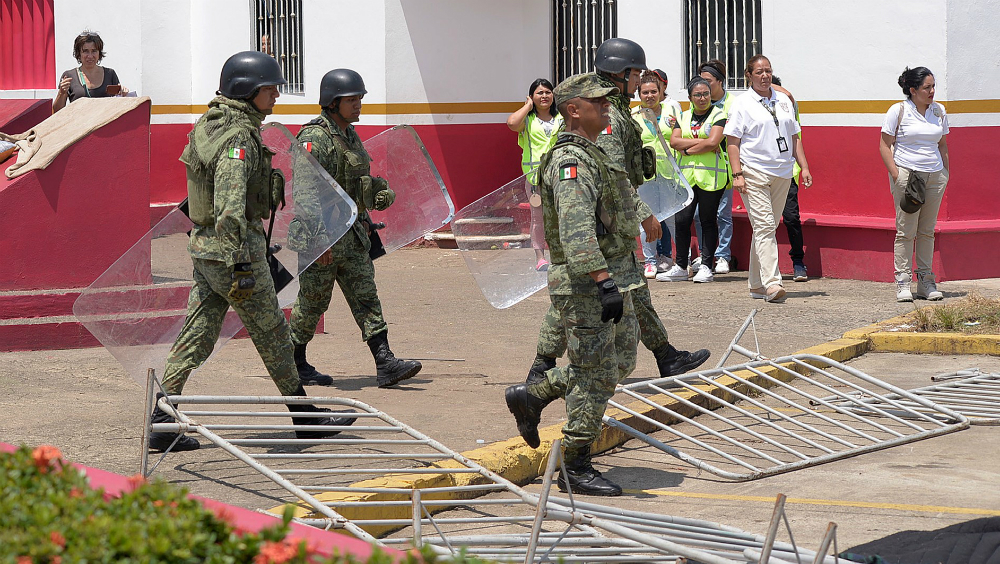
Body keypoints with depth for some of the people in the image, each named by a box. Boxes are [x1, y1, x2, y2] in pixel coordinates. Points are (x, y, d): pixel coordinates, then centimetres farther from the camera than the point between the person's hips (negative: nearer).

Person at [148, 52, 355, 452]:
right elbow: (230, 205, -28)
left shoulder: (211, 125, 11)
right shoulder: (238, 137, -20)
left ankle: (162, 421, 3)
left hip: (204, 247, 9)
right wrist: (239, 265, -30)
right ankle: (305, 418, 17)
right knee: (272, 335, 5)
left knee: (196, 337, 7)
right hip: (232, 251, -9)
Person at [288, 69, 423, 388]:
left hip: (352, 234, 8)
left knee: (366, 297, 1)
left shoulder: (350, 136, 14)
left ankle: (385, 364, -4)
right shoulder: (315, 139, -16)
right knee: (312, 302, 3)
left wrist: (380, 192, 11)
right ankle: (294, 364, 17)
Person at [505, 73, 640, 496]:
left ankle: (530, 397, 27)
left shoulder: (593, 156, 17)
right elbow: (576, 230, -29)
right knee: (595, 378, -4)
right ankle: (575, 469, 6)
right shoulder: (572, 161, -18)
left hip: (614, 281, 10)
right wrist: (603, 282, -35)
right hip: (587, 287, -10)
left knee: (620, 363, 18)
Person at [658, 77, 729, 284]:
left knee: (708, 220, 0)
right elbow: (674, 141, 1)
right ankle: (681, 267, 9)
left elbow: (712, 142, -12)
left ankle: (706, 267, 6)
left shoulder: (718, 115, 2)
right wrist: (700, 142, -8)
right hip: (686, 174, 4)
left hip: (710, 174, -4)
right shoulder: (683, 117, 16)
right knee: (682, 220, 0)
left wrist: (687, 149, -3)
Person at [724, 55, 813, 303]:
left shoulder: (784, 101, 16)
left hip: (782, 174, 5)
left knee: (767, 227, 9)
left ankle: (757, 284, 16)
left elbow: (794, 138, 20)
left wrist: (804, 167, 13)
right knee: (764, 227, -13)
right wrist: (737, 174, -13)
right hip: (754, 173, -5)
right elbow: (733, 142, -4)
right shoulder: (742, 104, 0)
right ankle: (772, 283, -20)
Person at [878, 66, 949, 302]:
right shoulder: (899, 111, -3)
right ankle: (902, 282, -2)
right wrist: (896, 175, -11)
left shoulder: (939, 111, 11)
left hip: (934, 176, 4)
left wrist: (946, 173, 12)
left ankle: (926, 281, 11)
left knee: (927, 231, 6)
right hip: (906, 174, -4)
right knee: (906, 231, -6)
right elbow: (885, 145, -2)